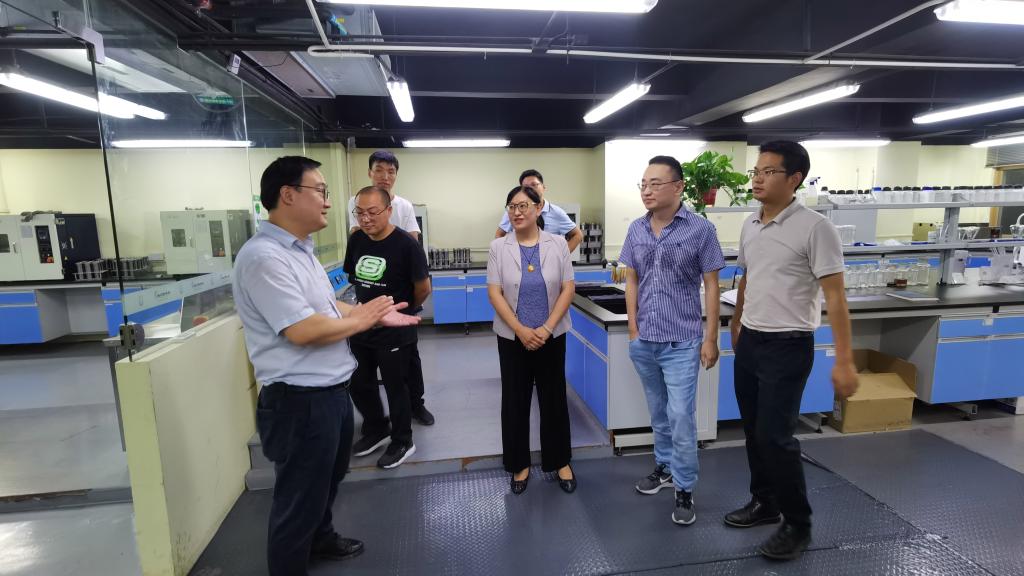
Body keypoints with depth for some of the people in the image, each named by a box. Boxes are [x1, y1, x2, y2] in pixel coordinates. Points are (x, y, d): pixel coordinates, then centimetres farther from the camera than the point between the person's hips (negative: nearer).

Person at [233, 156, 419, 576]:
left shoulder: (300, 250, 10)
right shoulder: (263, 256, -23)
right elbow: (303, 330, -29)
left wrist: (378, 316, 7)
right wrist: (362, 319, -14)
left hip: (330, 391, 10)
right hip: (299, 400, -10)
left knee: (328, 479, 29)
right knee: (300, 496, 11)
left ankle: (319, 538, 53)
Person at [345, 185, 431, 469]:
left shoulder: (406, 245, -20)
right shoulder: (356, 240, -2)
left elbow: (423, 288, -12)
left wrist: (404, 310, 4)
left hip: (394, 332, -6)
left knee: (395, 387, 9)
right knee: (359, 384, 18)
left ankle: (402, 442, 30)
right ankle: (375, 430, 43)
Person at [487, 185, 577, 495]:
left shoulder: (557, 244, -1)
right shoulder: (498, 247, -2)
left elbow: (568, 289, -3)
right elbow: (495, 293, -7)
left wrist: (546, 329, -12)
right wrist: (521, 331, -14)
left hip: (552, 336, 0)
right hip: (512, 337, 0)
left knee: (554, 399, 10)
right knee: (514, 401, 9)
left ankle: (561, 462, 28)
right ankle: (520, 465, 26)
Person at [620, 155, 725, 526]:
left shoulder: (700, 229, -9)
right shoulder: (636, 230, 3)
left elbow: (711, 286, -5)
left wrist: (711, 338, -6)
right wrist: (633, 330, 6)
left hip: (682, 342, -4)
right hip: (644, 341, 5)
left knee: (681, 417, -1)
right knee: (658, 413, 18)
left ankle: (684, 490, 16)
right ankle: (665, 467, 38)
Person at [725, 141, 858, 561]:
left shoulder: (814, 228, -13)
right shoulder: (749, 224, 7)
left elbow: (835, 296, -15)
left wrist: (844, 361, -17)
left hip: (788, 346, -7)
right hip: (749, 341, 7)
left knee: (775, 436, -4)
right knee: (754, 431, 16)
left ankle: (798, 524, 18)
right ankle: (764, 503, 34)